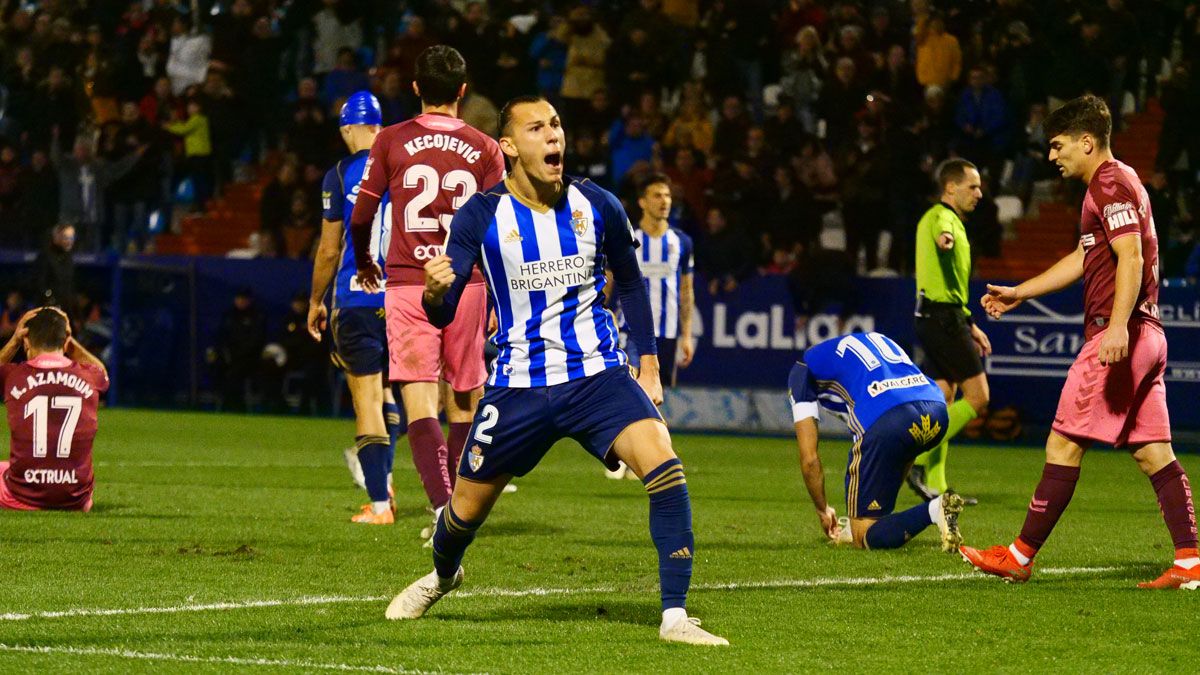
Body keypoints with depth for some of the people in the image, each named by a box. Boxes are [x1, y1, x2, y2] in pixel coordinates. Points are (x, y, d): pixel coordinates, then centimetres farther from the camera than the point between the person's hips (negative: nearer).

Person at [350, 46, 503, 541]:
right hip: (467, 284, 1)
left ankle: (442, 506, -24)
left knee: (419, 402, -7)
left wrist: (364, 264, 27)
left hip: (407, 283, -1)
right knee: (464, 399, 15)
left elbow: (360, 217, 7)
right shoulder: (485, 149, 2)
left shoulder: (391, 142, 1)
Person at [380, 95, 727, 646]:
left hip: (597, 374, 1)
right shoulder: (481, 216, -9)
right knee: (465, 511, 11)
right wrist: (435, 291, -33)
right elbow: (443, 315, -10)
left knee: (664, 466, -24)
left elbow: (630, 284, 15)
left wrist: (649, 364, 12)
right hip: (518, 385, -1)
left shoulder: (598, 207, -3)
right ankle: (442, 575, 48)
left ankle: (675, 617, -19)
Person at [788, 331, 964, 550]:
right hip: (938, 412, 6)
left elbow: (809, 459, 18)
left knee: (863, 536, 4)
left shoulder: (802, 370, 24)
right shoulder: (877, 338, 40)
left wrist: (823, 510, 34)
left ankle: (934, 510, -19)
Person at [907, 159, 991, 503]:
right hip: (945, 317, -10)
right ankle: (920, 462, -13)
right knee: (978, 397, -10)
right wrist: (946, 238, -61)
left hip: (933, 316, 10)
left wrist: (970, 325, 32)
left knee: (944, 401, 10)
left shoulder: (945, 219, 24)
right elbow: (942, 231, -37)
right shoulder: (943, 217, -9)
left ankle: (935, 486, 10)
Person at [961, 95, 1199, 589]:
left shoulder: (1110, 185, -10)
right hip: (1145, 336, 10)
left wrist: (1118, 327, -32)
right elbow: (1083, 259, 32)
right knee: (1154, 453, 5)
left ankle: (1020, 557, -2)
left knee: (1063, 445, -5)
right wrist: (1019, 293, 34)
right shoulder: (1113, 184, 22)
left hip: (1118, 335, -10)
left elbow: (1131, 257, -22)